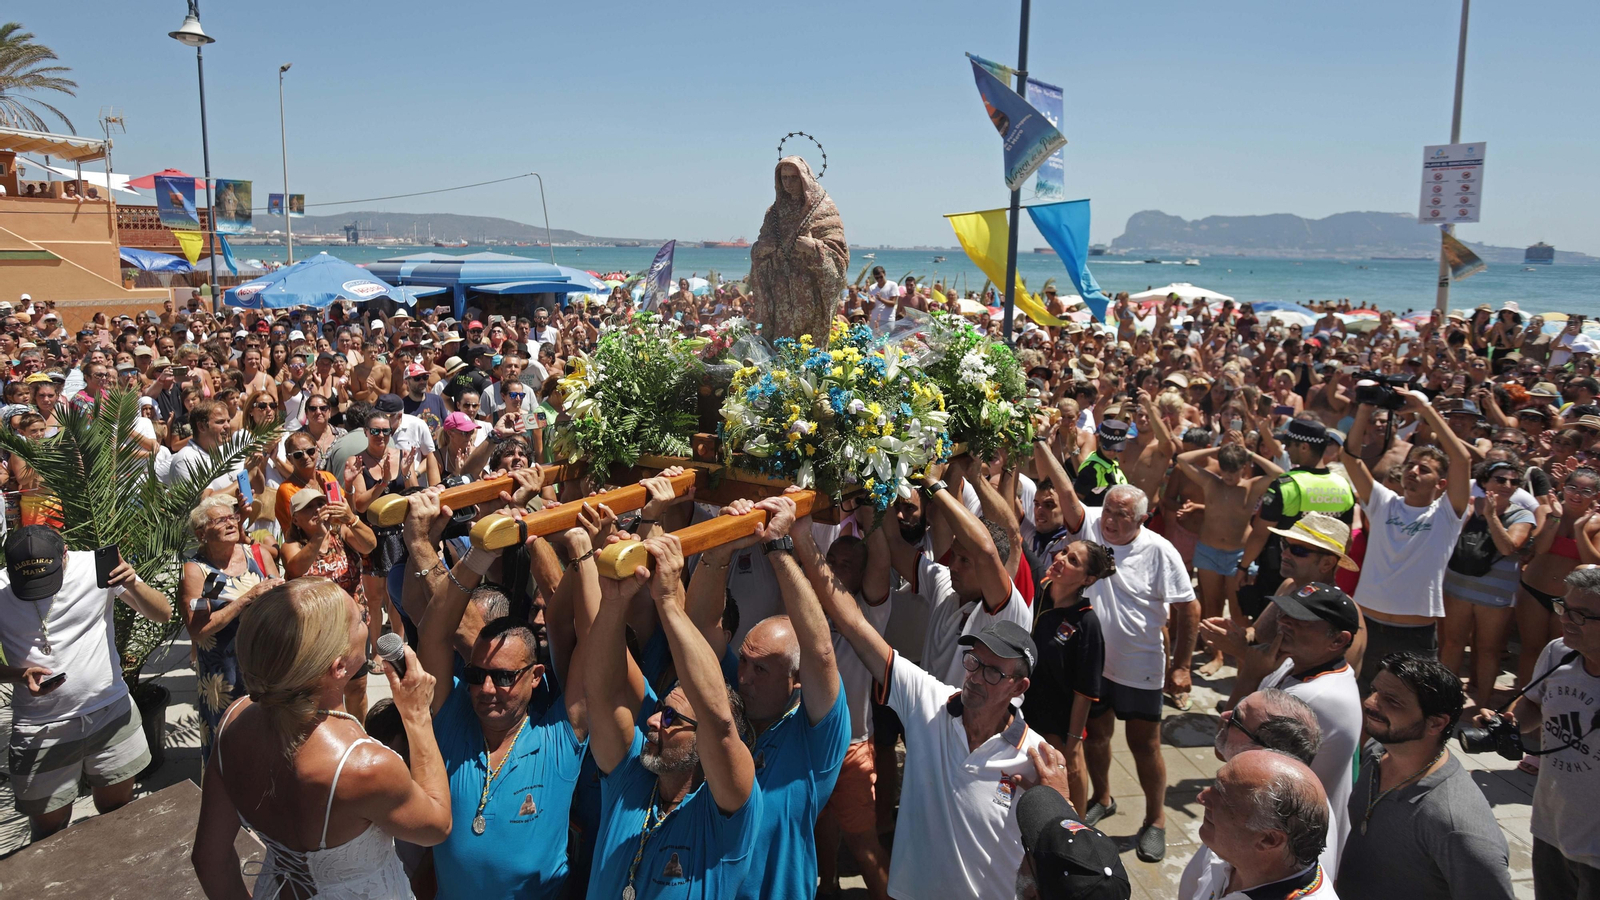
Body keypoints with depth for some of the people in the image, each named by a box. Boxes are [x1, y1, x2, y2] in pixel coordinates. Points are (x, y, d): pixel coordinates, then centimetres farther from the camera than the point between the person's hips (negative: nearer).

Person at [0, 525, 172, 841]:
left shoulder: (96, 567, -10)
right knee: (50, 830, 12)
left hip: (111, 715, 0)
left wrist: (133, 584, -28)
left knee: (118, 810, 16)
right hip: (41, 730, 0)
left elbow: (163, 613, -9)